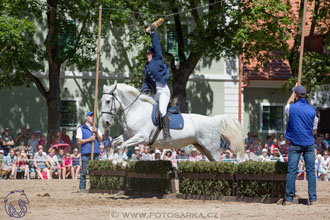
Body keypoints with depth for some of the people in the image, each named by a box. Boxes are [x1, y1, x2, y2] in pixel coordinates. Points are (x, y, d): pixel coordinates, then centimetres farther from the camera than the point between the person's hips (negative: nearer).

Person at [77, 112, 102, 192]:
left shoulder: (96, 129, 22)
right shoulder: (81, 128, 8)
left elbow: (100, 140, 12)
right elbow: (79, 141, 0)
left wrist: (96, 133, -4)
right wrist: (89, 139, -10)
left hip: (95, 152, 4)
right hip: (85, 152, -4)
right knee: (84, 171, -7)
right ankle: (82, 187, -5)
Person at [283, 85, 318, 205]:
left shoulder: (292, 108, -7)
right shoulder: (312, 110, 1)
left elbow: (287, 105, 21)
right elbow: (314, 129, 11)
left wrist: (293, 93, 32)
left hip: (295, 144, -2)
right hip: (309, 144, 2)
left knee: (291, 171, 0)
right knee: (310, 171, 3)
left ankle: (288, 198, 0)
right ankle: (312, 198, 0)